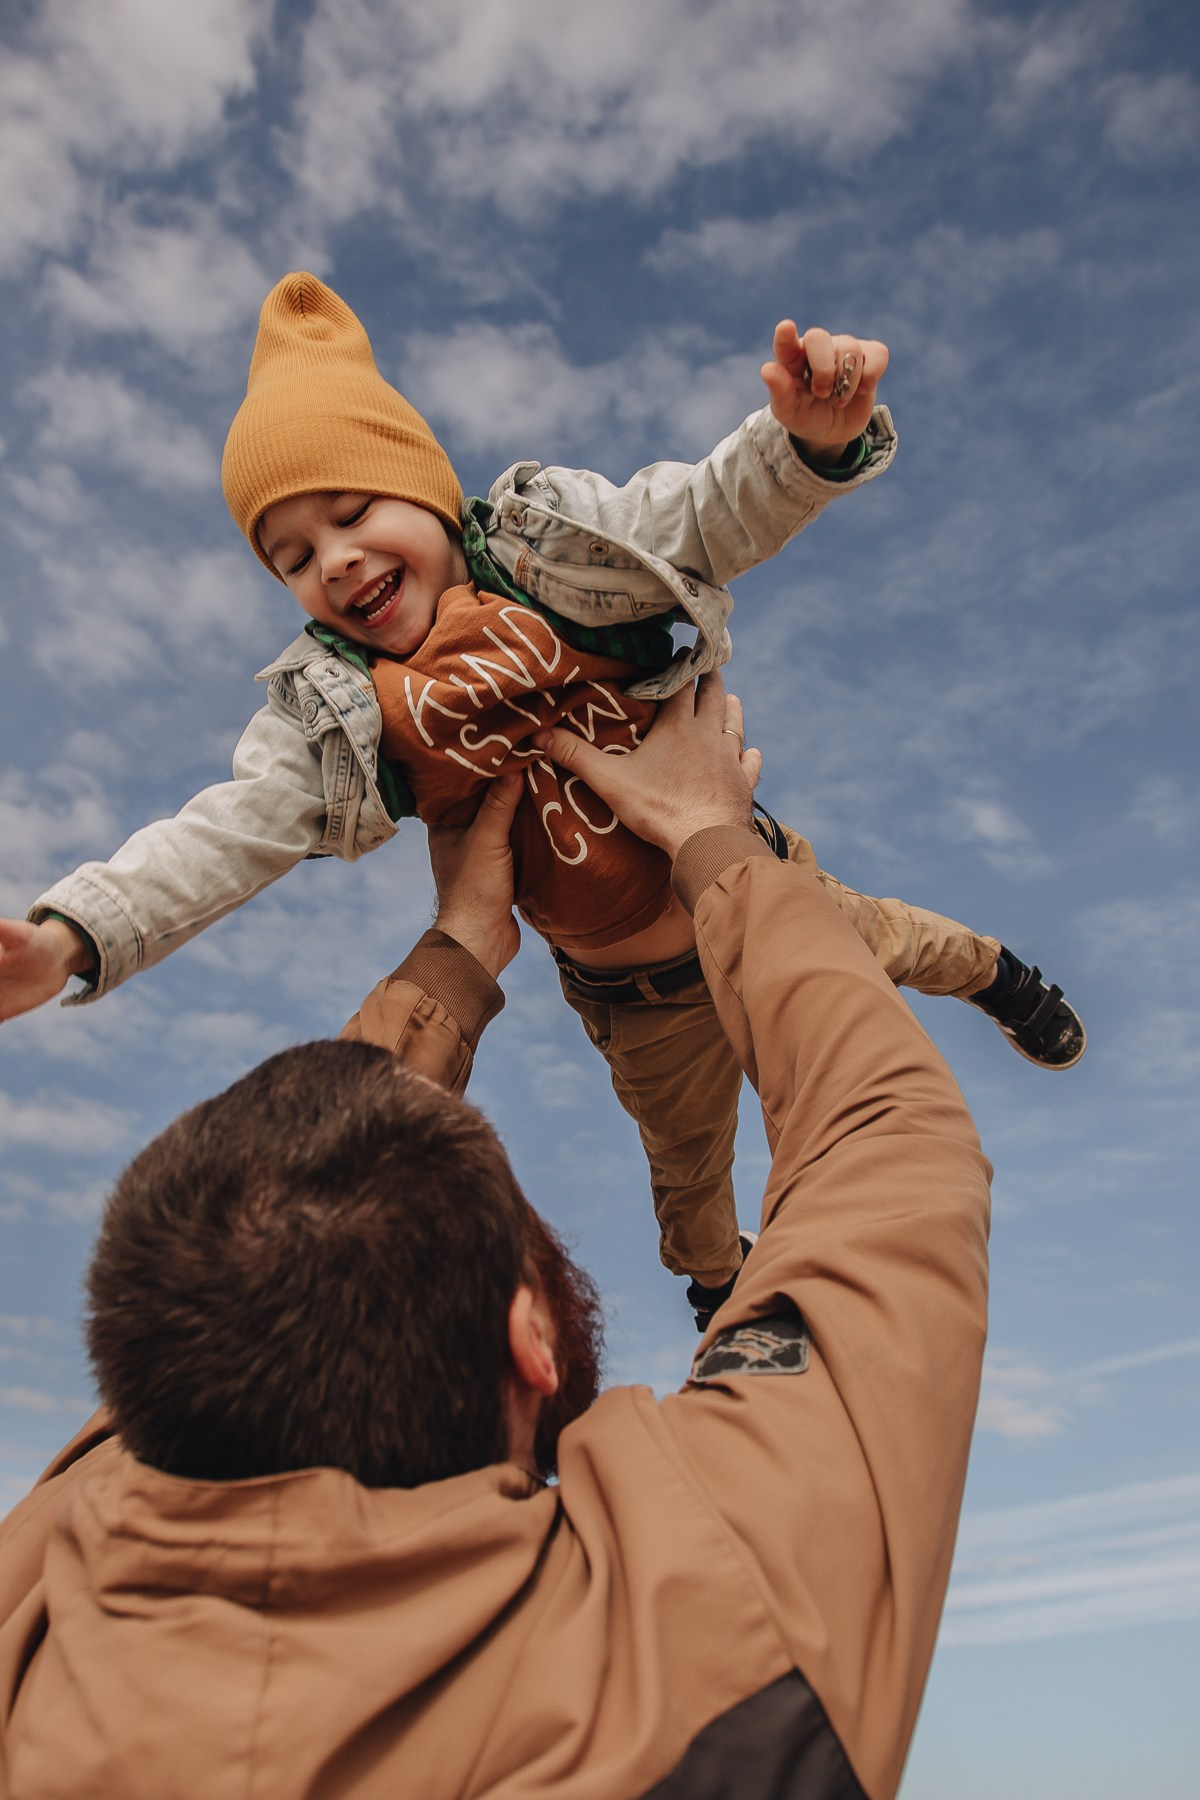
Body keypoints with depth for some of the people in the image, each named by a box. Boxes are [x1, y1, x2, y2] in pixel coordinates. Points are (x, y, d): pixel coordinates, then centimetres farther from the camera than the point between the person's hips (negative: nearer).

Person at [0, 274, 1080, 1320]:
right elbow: (226, 837, -21)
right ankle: (715, 1278, 60)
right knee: (687, 1158, 24)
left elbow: (719, 510, -22)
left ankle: (996, 974, 65)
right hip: (641, 1004, 2)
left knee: (880, 943, 26)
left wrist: (812, 437, -46)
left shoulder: (556, 549, -17)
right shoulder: (335, 717, -15)